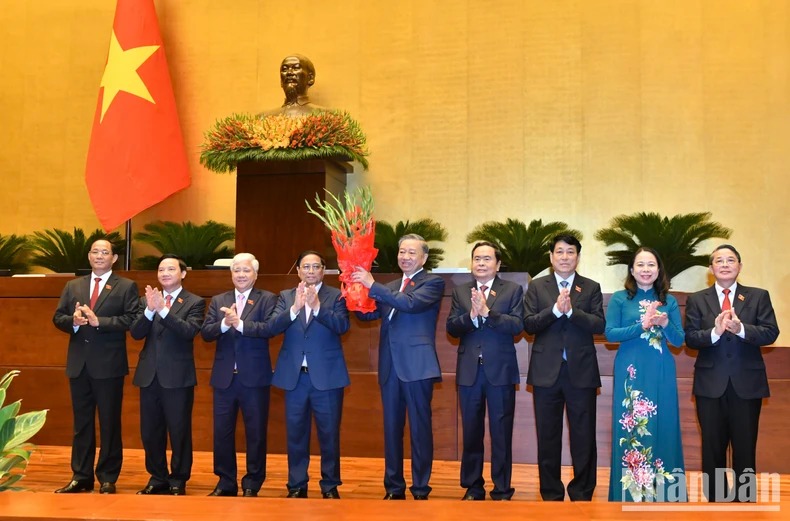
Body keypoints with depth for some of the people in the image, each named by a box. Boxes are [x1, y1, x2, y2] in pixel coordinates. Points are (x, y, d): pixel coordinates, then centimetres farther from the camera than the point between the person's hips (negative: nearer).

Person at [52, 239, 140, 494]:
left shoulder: (127, 287, -1)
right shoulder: (73, 286, 13)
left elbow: (131, 320, -12)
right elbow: (58, 317, 8)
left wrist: (98, 321, -20)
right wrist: (73, 320, -13)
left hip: (109, 365, -4)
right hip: (79, 364, 4)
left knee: (109, 423, 3)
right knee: (81, 423, 12)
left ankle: (108, 479, 13)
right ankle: (81, 477, 21)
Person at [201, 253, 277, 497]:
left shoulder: (267, 299, 0)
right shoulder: (218, 301, 10)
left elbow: (270, 328, -17)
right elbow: (206, 333, -1)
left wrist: (240, 324, -27)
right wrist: (224, 324, -20)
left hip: (254, 376, -3)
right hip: (224, 376, 4)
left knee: (255, 432, 5)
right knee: (222, 431, 10)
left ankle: (252, 484, 18)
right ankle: (226, 482, 24)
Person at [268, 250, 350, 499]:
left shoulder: (335, 296, 0)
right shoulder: (286, 296, 8)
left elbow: (342, 326, -15)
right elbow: (273, 327, -7)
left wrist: (317, 306, -26)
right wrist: (295, 308, -23)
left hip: (326, 375, -2)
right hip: (294, 376, 2)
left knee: (329, 433, 5)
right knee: (295, 434, 10)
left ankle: (330, 485, 18)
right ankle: (297, 485, 21)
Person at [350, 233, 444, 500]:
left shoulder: (433, 282, -1)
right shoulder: (390, 287, 18)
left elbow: (411, 304, -18)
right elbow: (367, 313, 10)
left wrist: (372, 285, -18)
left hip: (417, 365, -6)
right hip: (390, 366, 6)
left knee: (420, 428, 1)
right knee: (391, 429, 10)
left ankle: (420, 490, 11)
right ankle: (394, 487, 20)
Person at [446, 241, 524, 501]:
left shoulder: (513, 290, 1)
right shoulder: (460, 291, 8)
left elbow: (518, 324, -12)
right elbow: (451, 327, -3)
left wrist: (487, 312, -22)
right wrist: (471, 315, -20)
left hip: (500, 370, -2)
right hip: (469, 371, 2)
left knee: (501, 433, 4)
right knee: (471, 432, 11)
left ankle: (502, 490, 16)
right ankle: (473, 487, 24)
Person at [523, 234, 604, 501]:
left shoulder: (591, 288, 6)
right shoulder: (536, 286, 7)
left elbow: (599, 325, -6)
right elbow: (529, 324, -4)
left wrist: (571, 310, -19)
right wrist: (555, 309, -18)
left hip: (581, 371, 0)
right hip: (546, 371, 1)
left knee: (584, 436, 3)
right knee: (548, 436, 8)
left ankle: (582, 494, 16)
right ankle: (551, 494, 20)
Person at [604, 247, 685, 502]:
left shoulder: (669, 301, 8)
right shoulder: (620, 298, 3)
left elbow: (679, 340, 4)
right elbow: (610, 333, -6)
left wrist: (665, 323, -16)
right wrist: (642, 325, -16)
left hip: (661, 372, 2)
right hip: (630, 372, -2)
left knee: (662, 427, 3)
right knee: (630, 429, 0)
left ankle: (662, 493, 14)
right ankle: (630, 492, 10)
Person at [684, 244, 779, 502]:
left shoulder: (759, 296, 3)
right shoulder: (696, 300, 4)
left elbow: (771, 333, -7)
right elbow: (690, 338, -5)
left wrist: (740, 329, -24)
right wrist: (715, 332, -24)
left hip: (747, 383, 0)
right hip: (711, 383, 1)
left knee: (745, 447, 7)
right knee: (713, 446, 10)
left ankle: (744, 499, 20)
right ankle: (715, 498, 23)